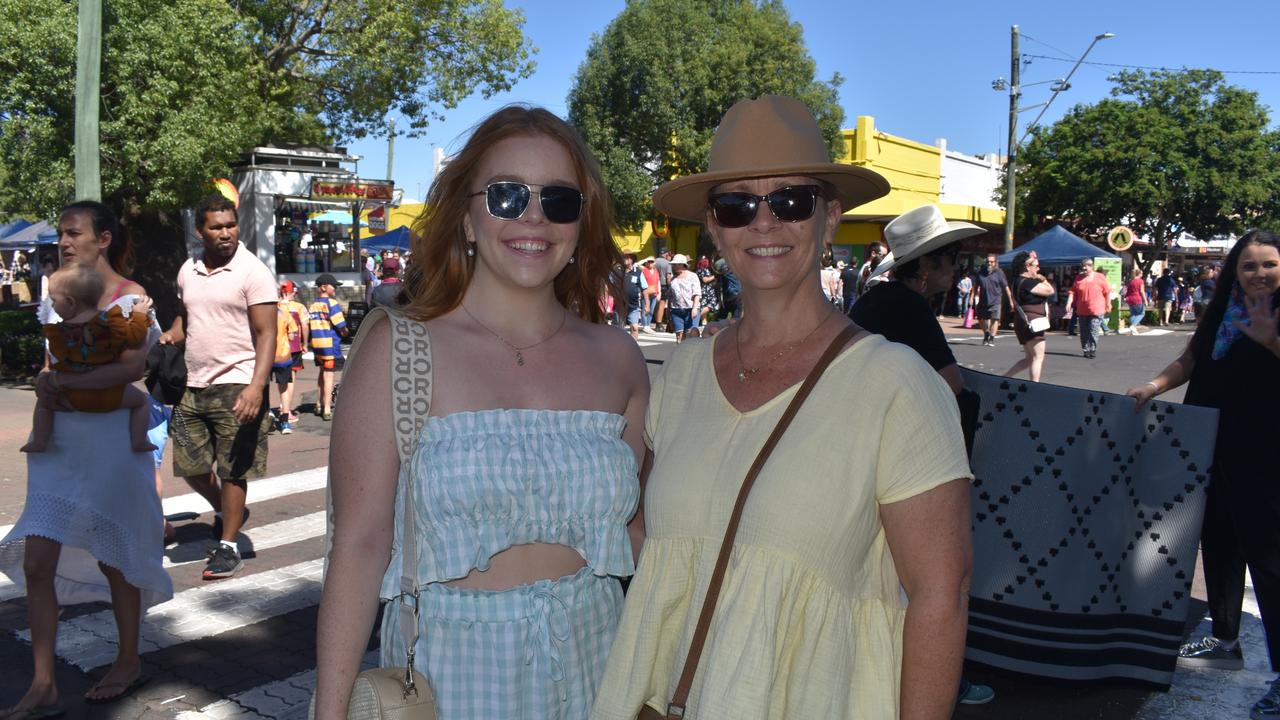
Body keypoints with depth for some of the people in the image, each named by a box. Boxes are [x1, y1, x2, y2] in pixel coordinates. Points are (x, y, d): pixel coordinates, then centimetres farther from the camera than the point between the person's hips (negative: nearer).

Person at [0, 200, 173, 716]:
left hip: (110, 439, -5)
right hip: (61, 441, 6)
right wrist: (47, 382, -2)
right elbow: (53, 361, 19)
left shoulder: (130, 298, -8)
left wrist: (66, 381, -21)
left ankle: (128, 663, 28)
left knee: (112, 557, 8)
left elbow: (133, 368, -22)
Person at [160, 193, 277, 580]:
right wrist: (169, 337, 4)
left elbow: (266, 334, -14)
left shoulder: (253, 272, -9)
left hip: (236, 386, -6)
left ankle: (228, 546, 15)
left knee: (232, 470, 1)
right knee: (189, 464, 11)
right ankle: (226, 511, 38)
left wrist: (256, 386, -25)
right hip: (194, 387, 6)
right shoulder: (188, 271, 11)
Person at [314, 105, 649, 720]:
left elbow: (640, 527, 6)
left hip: (593, 658, 3)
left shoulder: (617, 359, 0)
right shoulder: (398, 349, -10)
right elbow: (359, 543, -11)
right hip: (450, 665, -3)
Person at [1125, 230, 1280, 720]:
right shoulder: (1222, 311, 9)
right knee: (1218, 545, 15)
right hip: (1214, 449, 6)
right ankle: (1225, 642, 31)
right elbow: (1191, 359, 13)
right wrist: (1154, 386, -2)